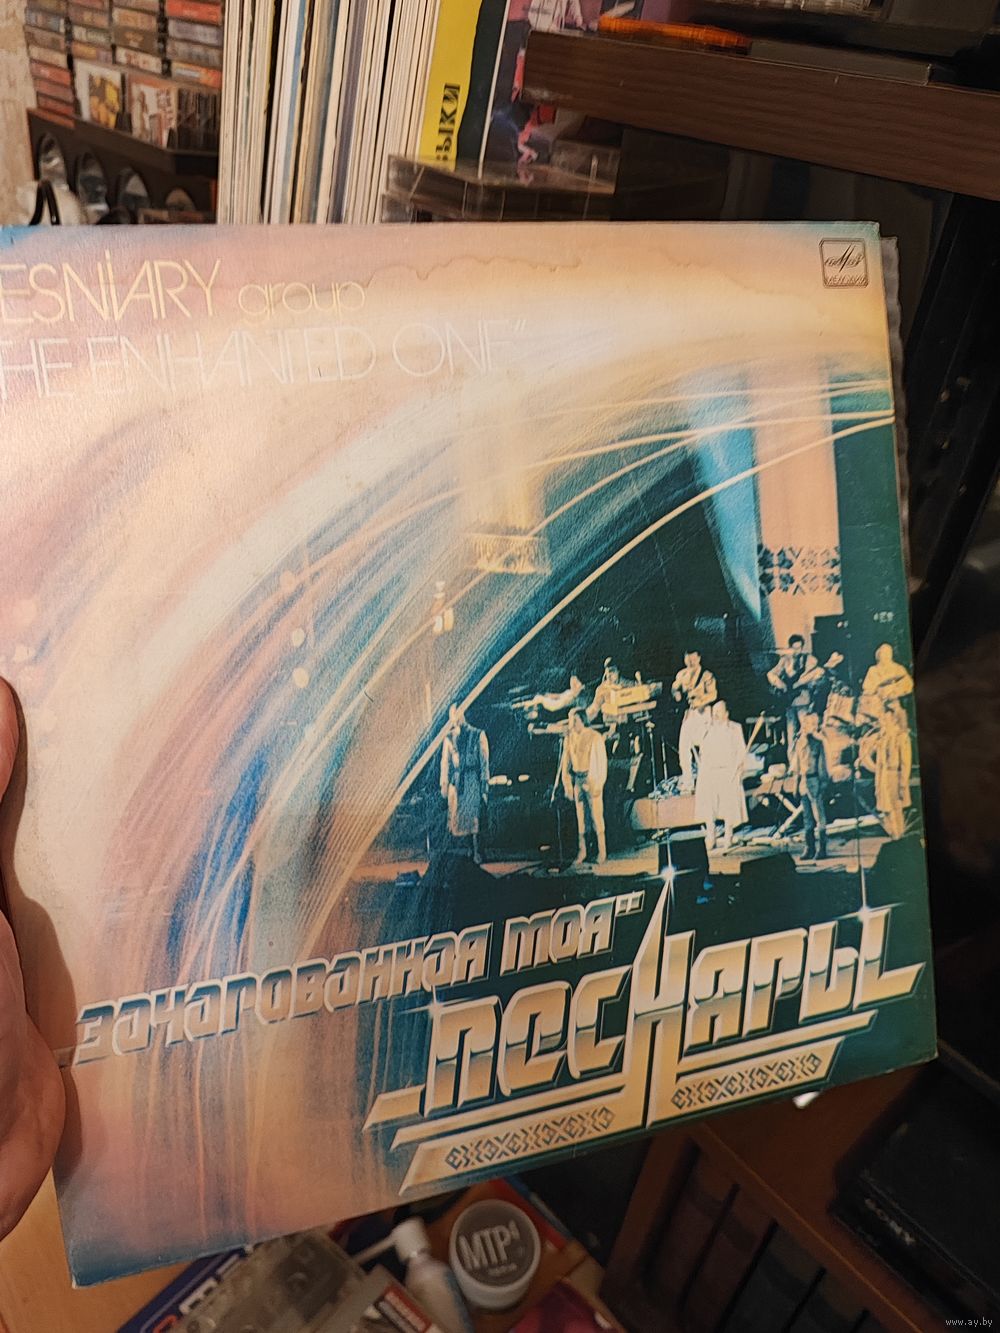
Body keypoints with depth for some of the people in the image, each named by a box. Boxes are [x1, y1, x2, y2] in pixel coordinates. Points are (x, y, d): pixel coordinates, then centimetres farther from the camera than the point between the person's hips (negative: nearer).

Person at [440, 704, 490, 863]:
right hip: (456, 781, 3)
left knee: (473, 815, -6)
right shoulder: (449, 738, 9)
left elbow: (484, 761, 1)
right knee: (456, 814, 2)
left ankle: (476, 851, -1)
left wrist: (485, 783, -3)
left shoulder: (478, 735, 0)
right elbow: (445, 762, 11)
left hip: (473, 779, -3)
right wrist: (444, 784, 8)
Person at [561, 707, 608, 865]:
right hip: (577, 780, 5)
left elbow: (602, 762, -10)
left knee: (596, 815, 0)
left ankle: (602, 850, 12)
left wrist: (598, 785, -12)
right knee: (580, 816, 9)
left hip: (592, 779, -4)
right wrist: (567, 785, 5)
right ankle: (582, 850, 18)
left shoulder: (595, 737, -12)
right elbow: (566, 762, 7)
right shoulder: (570, 737, 4)